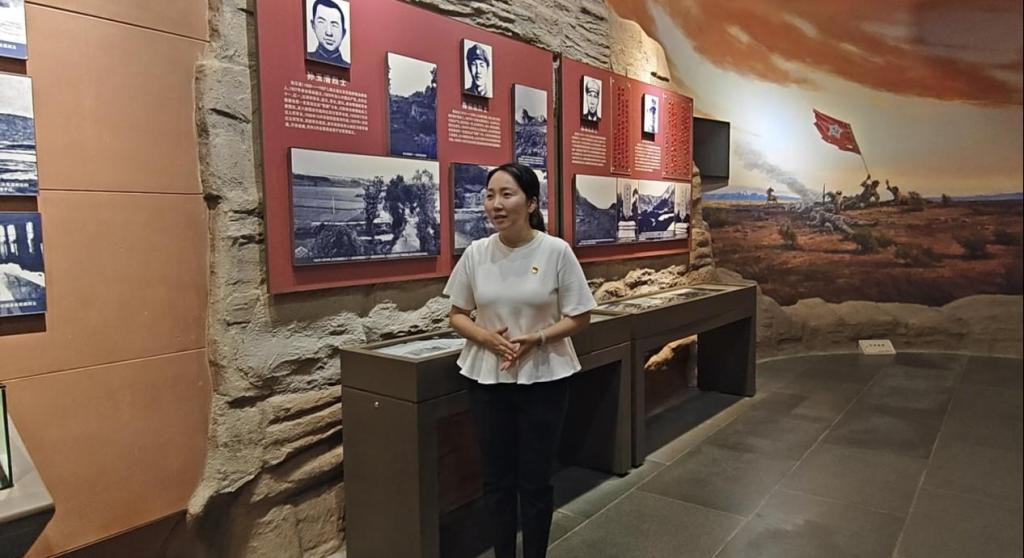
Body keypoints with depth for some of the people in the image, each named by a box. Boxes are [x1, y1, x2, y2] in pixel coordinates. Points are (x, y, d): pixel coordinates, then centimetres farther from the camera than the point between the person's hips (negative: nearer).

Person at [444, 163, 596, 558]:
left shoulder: (556, 251, -12)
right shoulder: (476, 253, -4)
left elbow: (579, 318, -6)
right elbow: (457, 315, 4)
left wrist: (537, 339, -21)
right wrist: (485, 337, -15)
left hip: (543, 379, -2)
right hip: (488, 379, 3)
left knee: (535, 479, 10)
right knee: (496, 478, 15)